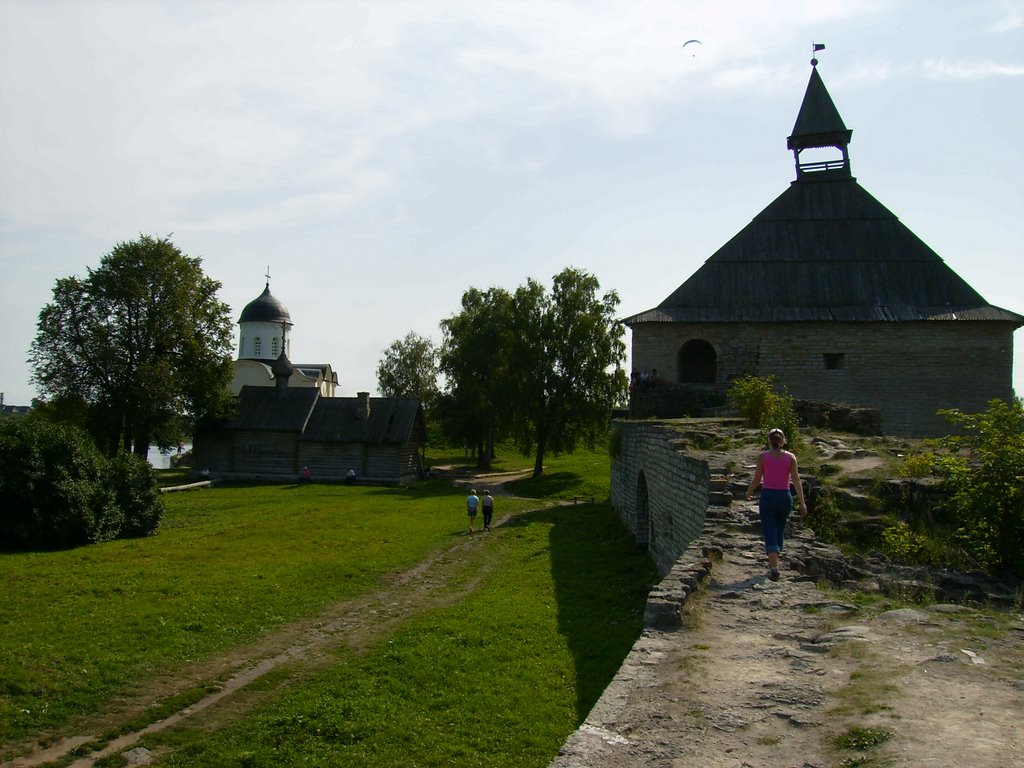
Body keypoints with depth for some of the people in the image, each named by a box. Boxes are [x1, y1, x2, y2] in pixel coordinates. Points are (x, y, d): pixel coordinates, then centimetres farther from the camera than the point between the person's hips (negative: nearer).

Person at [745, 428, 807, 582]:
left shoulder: (763, 456, -4)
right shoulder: (790, 457, -1)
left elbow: (756, 478, -2)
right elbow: (796, 480, -7)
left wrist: (749, 492, 16)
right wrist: (802, 502, -7)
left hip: (767, 496, -2)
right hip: (784, 497, 2)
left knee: (770, 534, -2)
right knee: (778, 531, 21)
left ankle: (774, 569, -13)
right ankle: (773, 563, 34)